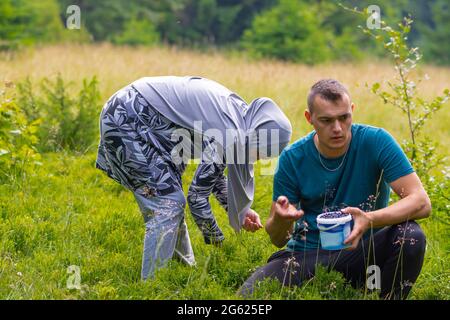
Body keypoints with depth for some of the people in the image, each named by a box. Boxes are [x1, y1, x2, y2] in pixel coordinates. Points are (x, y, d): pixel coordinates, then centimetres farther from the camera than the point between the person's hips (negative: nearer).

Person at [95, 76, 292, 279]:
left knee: (169, 195, 15)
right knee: (168, 202, -10)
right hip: (126, 122, -10)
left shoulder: (237, 110, 6)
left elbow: (211, 171, 19)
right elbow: (197, 197, -14)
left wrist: (240, 212, 11)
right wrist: (217, 240, -1)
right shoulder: (228, 134, -22)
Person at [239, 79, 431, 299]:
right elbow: (277, 239, -1)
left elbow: (421, 203, -18)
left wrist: (369, 220, -36)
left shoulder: (376, 142, -10)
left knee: (411, 236, -30)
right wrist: (281, 219, -27)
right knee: (248, 295, -24)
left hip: (361, 253, -1)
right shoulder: (292, 158, -5)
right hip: (306, 256, 1)